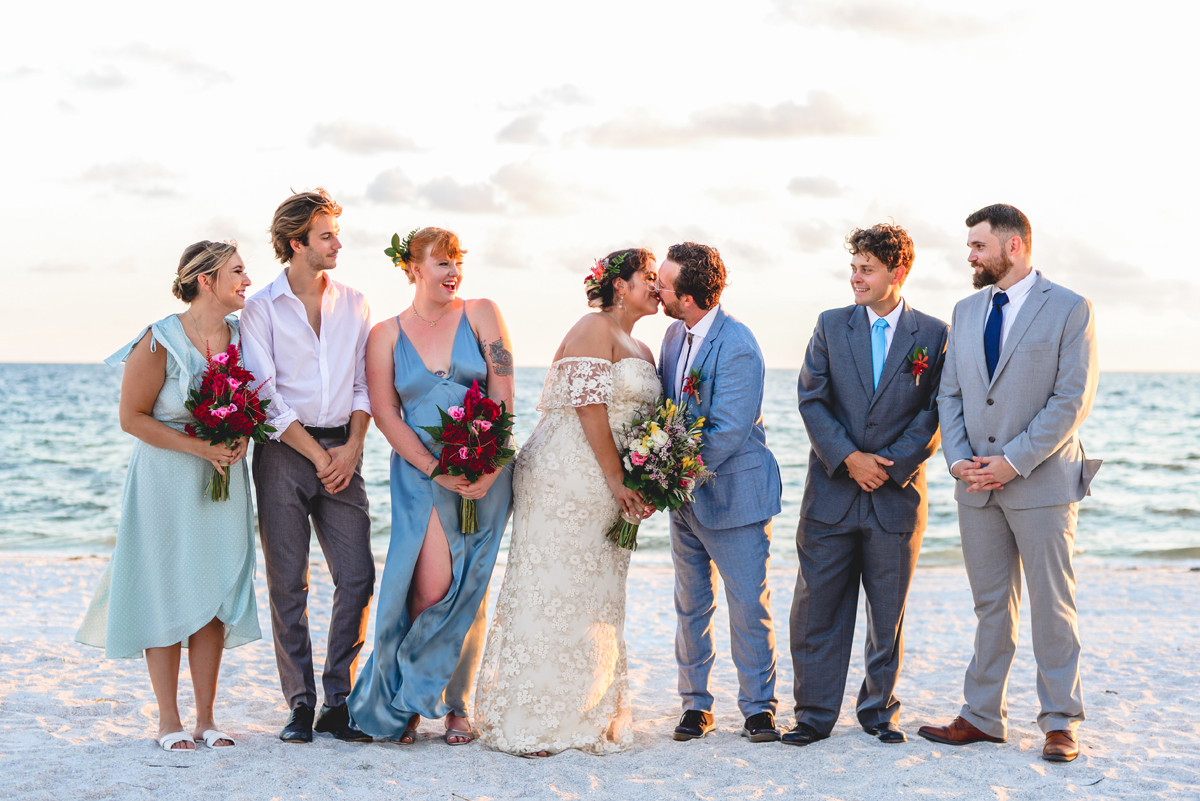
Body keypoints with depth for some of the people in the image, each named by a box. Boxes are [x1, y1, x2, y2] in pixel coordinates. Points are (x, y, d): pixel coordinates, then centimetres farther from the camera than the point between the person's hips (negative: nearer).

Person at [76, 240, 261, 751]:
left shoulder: (242, 335, 3)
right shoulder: (161, 341, -13)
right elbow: (132, 417, -11)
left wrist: (242, 437, -5)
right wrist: (198, 446, -18)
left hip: (223, 479, 5)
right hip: (166, 479, -5)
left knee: (214, 594, 5)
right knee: (166, 594, 0)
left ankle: (206, 719, 12)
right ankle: (169, 722, 8)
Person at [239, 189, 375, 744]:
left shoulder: (353, 305, 11)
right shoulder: (261, 309, 0)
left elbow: (363, 385, 10)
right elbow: (267, 397, -6)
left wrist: (350, 448, -4)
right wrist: (317, 455, -10)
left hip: (342, 452, 3)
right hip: (284, 453, -3)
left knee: (358, 577, -4)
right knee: (288, 584, -1)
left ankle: (338, 703, 7)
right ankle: (300, 705, 9)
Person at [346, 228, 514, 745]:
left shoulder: (481, 315, 5)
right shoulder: (385, 335, 5)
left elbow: (504, 397, 0)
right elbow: (385, 415, -1)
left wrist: (489, 468, -11)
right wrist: (437, 470, -13)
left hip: (485, 473, 1)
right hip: (420, 474, -1)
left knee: (471, 590, 4)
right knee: (432, 588, -13)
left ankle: (456, 706, 16)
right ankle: (405, 702, 6)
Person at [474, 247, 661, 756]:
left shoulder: (640, 352, 20)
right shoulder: (594, 329, -7)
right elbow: (588, 406, -15)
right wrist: (616, 478, -16)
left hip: (606, 490, 9)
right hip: (565, 478, -9)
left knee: (595, 596, 9)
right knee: (551, 589, -6)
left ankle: (586, 719, 15)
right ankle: (525, 725, -2)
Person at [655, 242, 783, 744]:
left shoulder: (737, 350, -21)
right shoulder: (675, 334, 5)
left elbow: (726, 434, -23)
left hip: (733, 494, -7)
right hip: (686, 495, 7)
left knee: (748, 603, 0)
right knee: (691, 604, 12)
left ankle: (758, 706, 12)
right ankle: (696, 704, 21)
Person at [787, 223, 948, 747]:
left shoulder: (933, 335, 2)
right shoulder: (831, 326, 6)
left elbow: (936, 412, -2)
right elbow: (812, 400, 0)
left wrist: (891, 466, -11)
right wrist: (849, 458, -11)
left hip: (897, 495, -1)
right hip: (831, 492, 1)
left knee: (888, 614, 8)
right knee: (817, 607, 1)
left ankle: (880, 711, 22)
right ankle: (814, 715, 11)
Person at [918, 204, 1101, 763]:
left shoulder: (1069, 309, -5)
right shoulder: (966, 311, 13)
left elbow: (1074, 399, -11)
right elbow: (949, 393, 13)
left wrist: (1014, 462, -15)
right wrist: (959, 459, -3)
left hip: (1043, 481, -5)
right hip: (978, 485, 5)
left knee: (1052, 607, 0)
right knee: (991, 606, 11)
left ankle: (1060, 723, 9)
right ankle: (982, 717, 17)